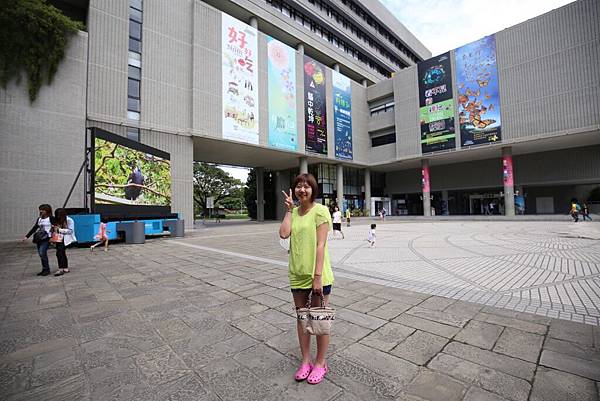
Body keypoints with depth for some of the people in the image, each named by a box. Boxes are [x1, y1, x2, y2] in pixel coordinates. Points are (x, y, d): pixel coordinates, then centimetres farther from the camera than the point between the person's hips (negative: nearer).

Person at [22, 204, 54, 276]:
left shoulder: (51, 218, -3)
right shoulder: (39, 219, 16)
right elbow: (34, 228, 20)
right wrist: (26, 236, 14)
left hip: (47, 238, -7)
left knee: (42, 253, -15)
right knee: (40, 254, 5)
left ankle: (46, 269, -4)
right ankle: (44, 269, 13)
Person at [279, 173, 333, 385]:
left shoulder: (320, 210, -12)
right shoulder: (294, 212, 6)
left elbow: (320, 245, -16)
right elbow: (283, 234, -10)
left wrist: (317, 276, -18)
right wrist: (289, 209, -4)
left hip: (317, 275, -5)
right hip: (297, 274, 6)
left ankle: (320, 363, 32)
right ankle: (305, 360, 36)